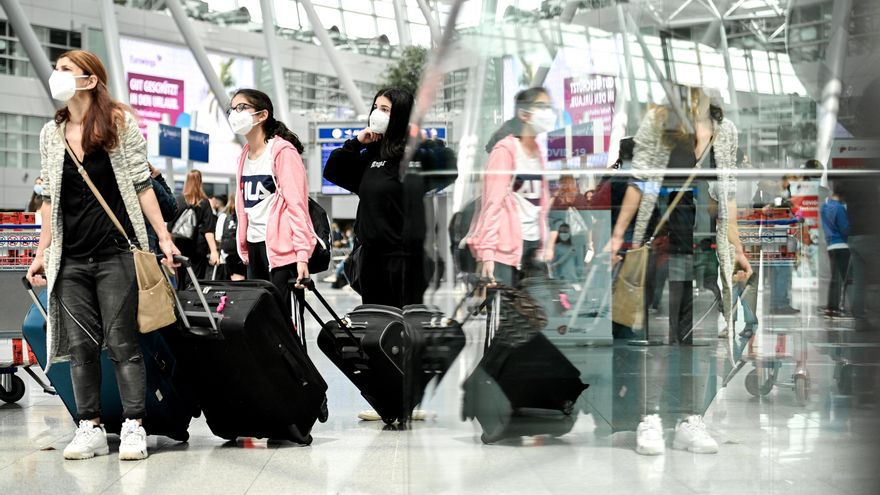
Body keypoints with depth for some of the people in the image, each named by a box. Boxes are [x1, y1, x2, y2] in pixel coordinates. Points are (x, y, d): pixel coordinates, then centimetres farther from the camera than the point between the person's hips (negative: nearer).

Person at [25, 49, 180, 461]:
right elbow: (49, 198, 14)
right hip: (70, 258, 4)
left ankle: (134, 427, 2)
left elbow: (141, 185, 0)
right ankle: (90, 428, 11)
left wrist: (164, 238, -5)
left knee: (121, 341, -4)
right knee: (80, 345, 4)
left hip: (117, 253, -4)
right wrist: (42, 252, 12)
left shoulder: (120, 123, 0)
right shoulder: (51, 133, 11)